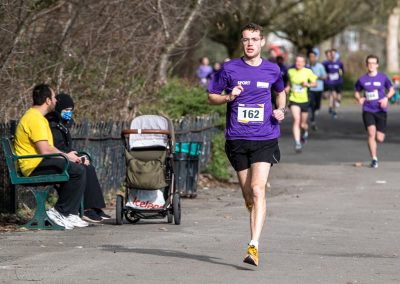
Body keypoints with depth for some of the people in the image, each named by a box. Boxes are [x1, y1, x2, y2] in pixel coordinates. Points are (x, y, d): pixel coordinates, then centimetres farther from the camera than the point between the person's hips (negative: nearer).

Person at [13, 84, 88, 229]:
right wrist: (66, 156, -6)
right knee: (78, 171, -21)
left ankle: (71, 213, 4)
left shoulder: (36, 116, 20)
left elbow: (47, 148, 22)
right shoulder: (35, 118, -15)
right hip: (34, 166, -11)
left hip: (40, 163, 11)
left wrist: (66, 155, 7)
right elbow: (45, 150, -21)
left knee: (79, 167, 10)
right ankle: (59, 212, -14)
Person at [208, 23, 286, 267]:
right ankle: (256, 230, 37)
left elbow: (281, 91, 26)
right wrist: (229, 97, -11)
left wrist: (281, 111, 6)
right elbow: (212, 96, 10)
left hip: (265, 139, -1)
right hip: (237, 139, 1)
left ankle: (254, 246, -23)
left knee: (258, 189, -17)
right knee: (248, 195, 8)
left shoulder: (272, 70, 5)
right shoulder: (229, 68, 1)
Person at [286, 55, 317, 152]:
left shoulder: (308, 72, -5)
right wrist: (287, 88, 0)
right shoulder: (290, 71, 1)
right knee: (296, 120, -21)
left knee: (303, 124, 11)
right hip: (294, 100, 0)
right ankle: (297, 143, -24)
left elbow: (315, 83, 2)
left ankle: (305, 133, 48)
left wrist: (308, 84, -18)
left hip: (304, 100, 0)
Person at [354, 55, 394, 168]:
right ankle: (374, 159, -11)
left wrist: (386, 98, -10)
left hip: (381, 111, 0)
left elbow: (391, 90, 9)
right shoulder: (362, 79, 2)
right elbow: (357, 92, 16)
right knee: (371, 133, -19)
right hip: (368, 111, 0)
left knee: (380, 138, -2)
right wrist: (359, 98, -6)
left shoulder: (383, 78, -1)